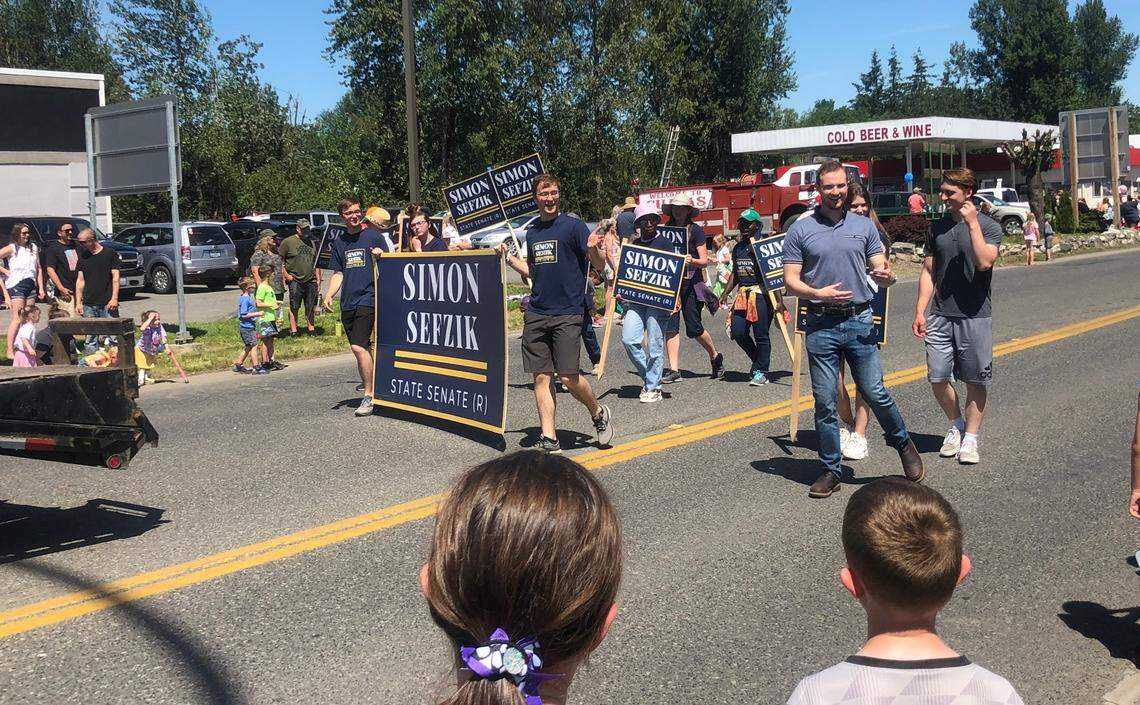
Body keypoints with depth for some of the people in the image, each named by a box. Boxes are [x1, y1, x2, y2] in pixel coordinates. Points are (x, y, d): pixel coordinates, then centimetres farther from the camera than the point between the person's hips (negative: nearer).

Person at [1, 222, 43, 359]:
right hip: (16, 286, -6)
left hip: (31, 285, 6)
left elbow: (38, 269, 17)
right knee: (17, 319, -12)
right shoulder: (11, 248, -1)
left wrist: (41, 287, 12)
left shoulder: (33, 248, 14)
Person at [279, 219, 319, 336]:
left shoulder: (312, 242, 15)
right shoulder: (288, 242, -1)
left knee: (310, 307, 9)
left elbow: (316, 263, 20)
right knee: (294, 307, -2)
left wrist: (318, 280, 15)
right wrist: (286, 275, -9)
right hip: (295, 281, -4)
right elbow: (279, 261, -2)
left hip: (311, 281, 4)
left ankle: (311, 328, 18)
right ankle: (293, 330, 2)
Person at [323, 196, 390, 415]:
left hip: (367, 298, -6)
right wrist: (329, 295, 2)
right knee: (363, 348, 11)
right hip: (347, 302, 6)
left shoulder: (373, 236, 1)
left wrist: (380, 256, -20)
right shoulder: (339, 243, 15)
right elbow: (338, 274, 18)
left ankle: (368, 396, -12)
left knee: (358, 347, -17)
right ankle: (369, 385, 25)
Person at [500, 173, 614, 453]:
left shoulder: (573, 226, -4)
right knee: (542, 377, 3)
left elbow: (600, 266, -7)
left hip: (567, 314, -5)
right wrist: (508, 257, 13)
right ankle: (548, 437, 9)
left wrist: (594, 249, -27)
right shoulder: (532, 231, 13)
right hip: (536, 314, 5)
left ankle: (599, 414, 18)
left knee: (569, 377, -9)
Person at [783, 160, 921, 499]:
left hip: (859, 321, 1)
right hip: (821, 324, 0)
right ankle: (830, 470, 15)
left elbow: (881, 270, 11)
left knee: (875, 392, 1)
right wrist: (818, 293, -17)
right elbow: (790, 280, 1)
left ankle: (903, 443, 27)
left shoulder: (864, 225, 9)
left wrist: (887, 276, -14)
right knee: (825, 401, 4)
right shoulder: (801, 229, 3)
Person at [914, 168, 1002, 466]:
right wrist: (920, 311, 4)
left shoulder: (989, 226, -4)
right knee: (937, 378, 2)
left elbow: (984, 262, -21)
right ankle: (956, 426, 25)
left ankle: (971, 438, 15)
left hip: (975, 316, -4)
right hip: (940, 316, 4)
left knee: (975, 380, 3)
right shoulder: (936, 227, 9)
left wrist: (973, 223, -18)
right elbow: (928, 271, 11)